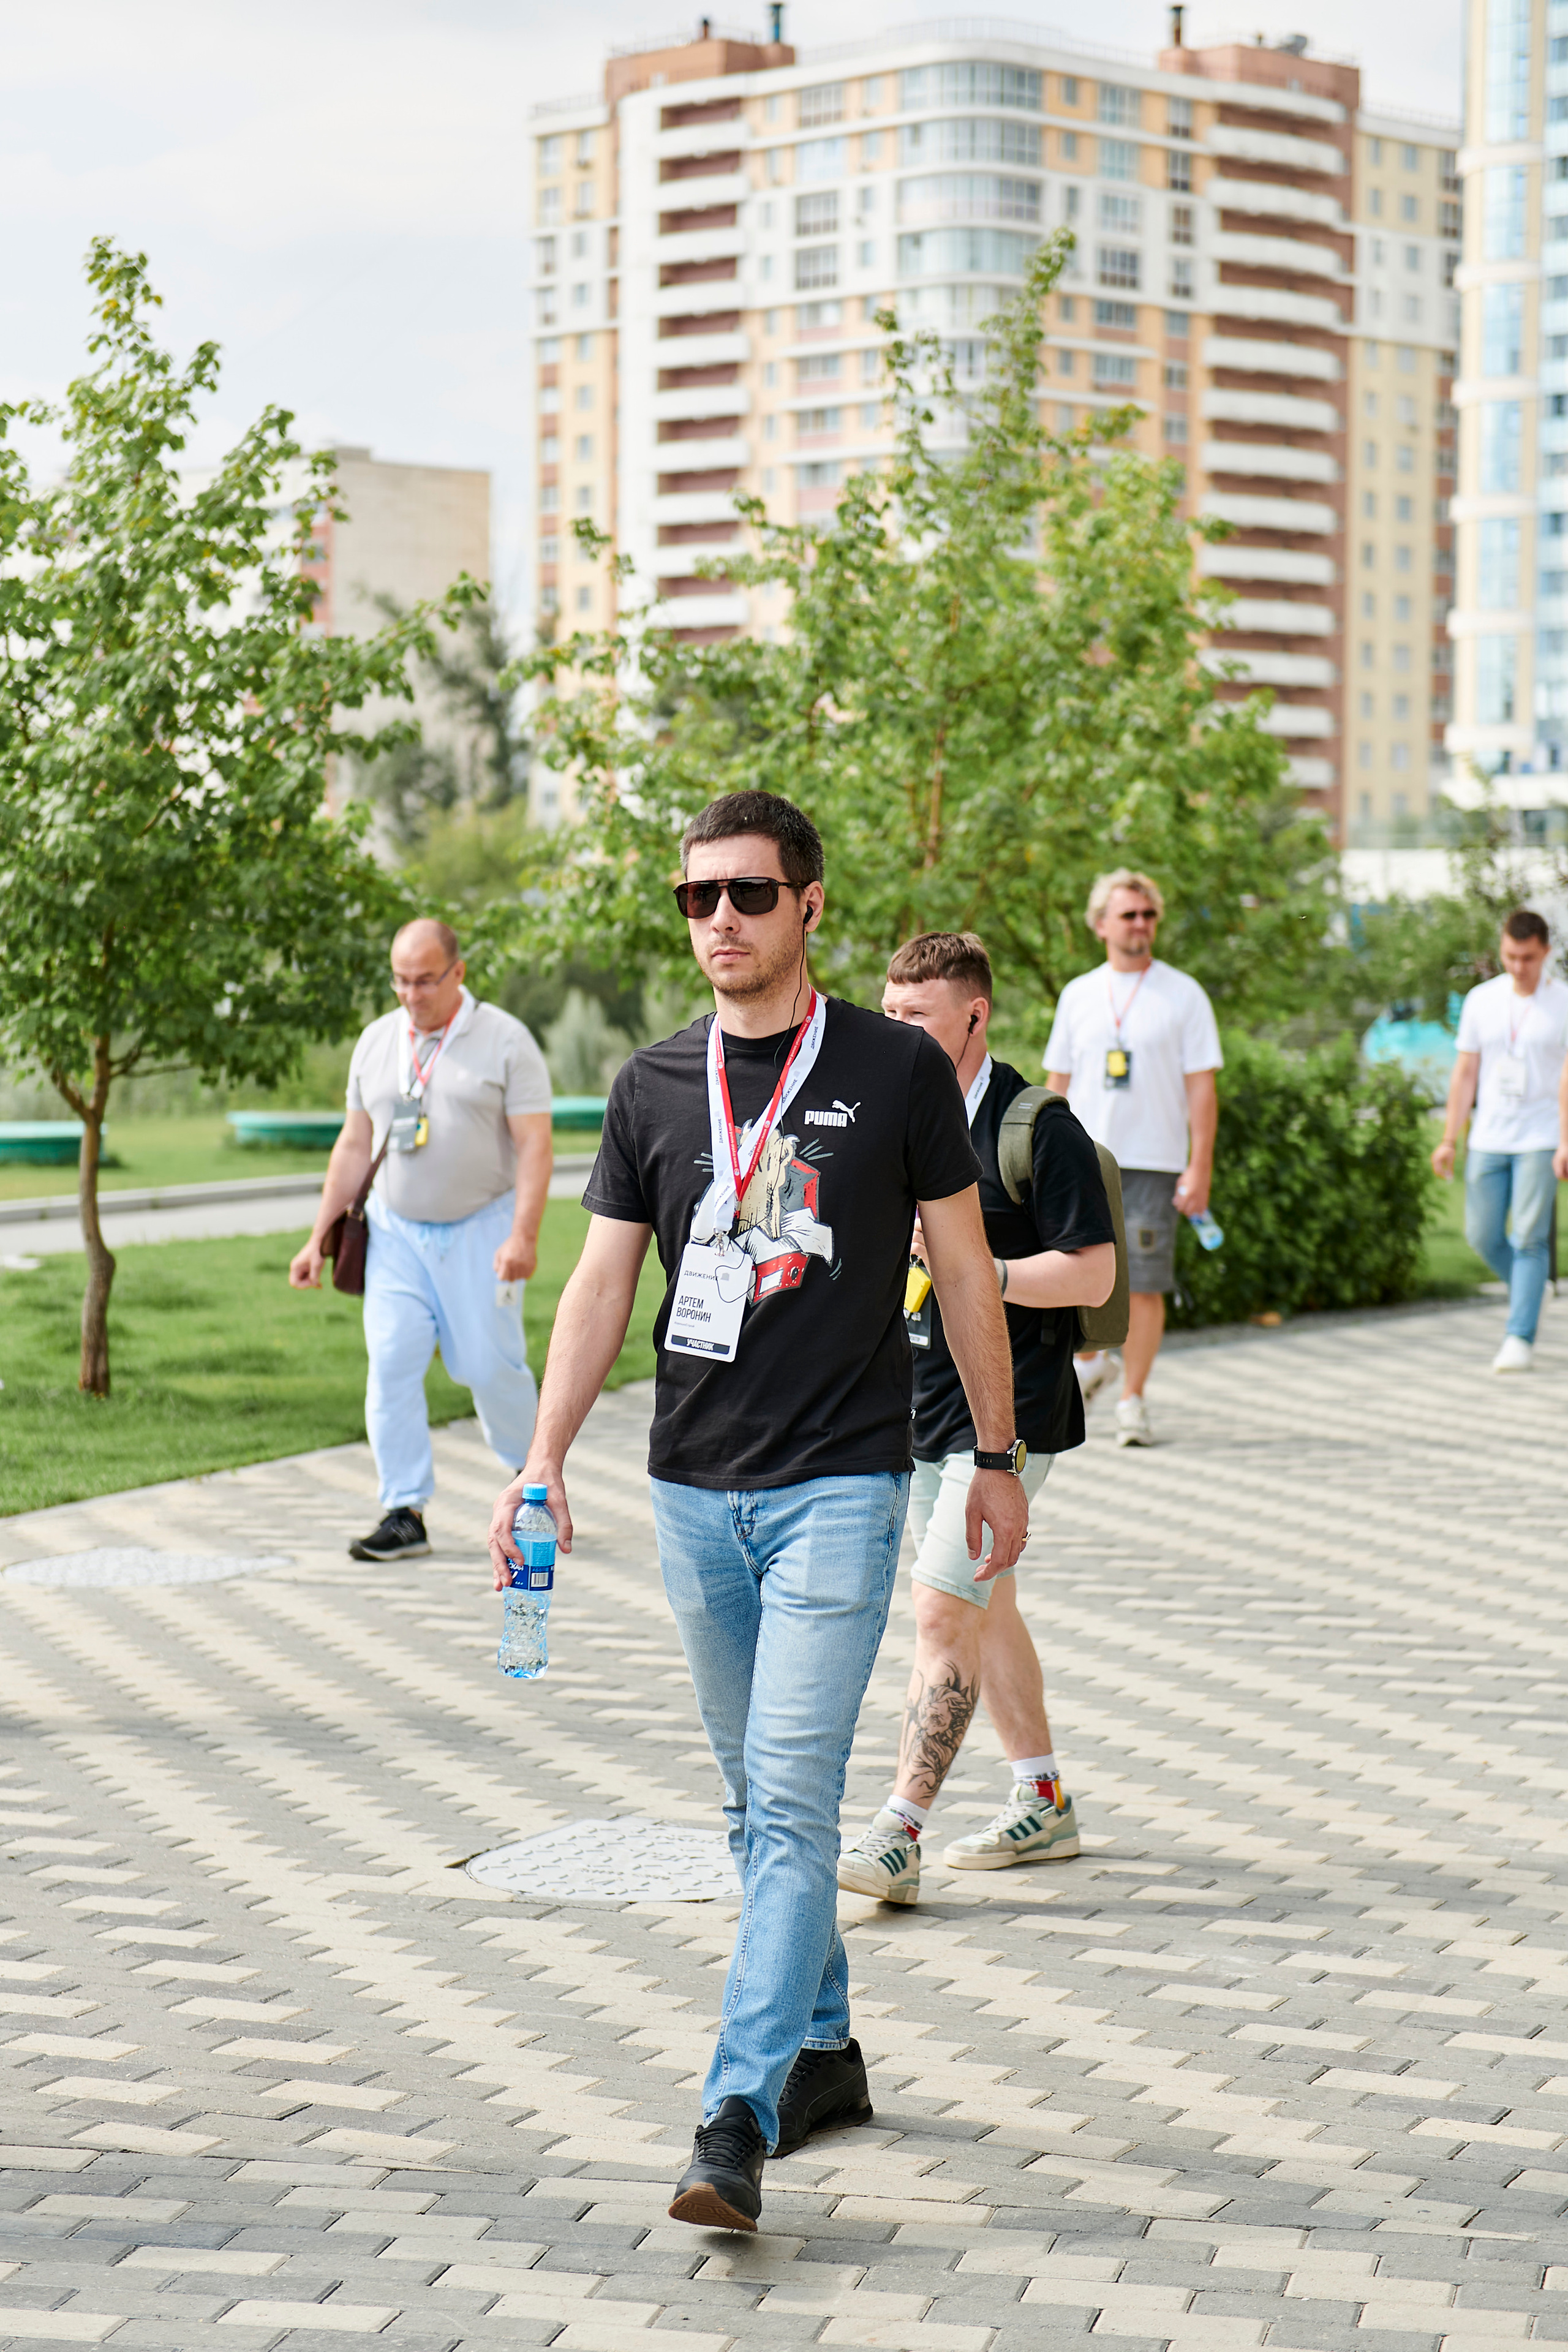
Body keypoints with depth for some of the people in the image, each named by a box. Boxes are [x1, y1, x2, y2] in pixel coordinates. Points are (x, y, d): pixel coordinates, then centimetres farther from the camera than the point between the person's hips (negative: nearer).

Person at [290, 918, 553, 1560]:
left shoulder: (505, 1040, -6)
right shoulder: (377, 1042, 8)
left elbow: (534, 1146, -10)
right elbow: (354, 1146, 14)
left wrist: (523, 1236, -21)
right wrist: (319, 1237, 10)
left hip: (480, 1230, -4)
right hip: (396, 1231, 4)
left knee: (489, 1364, -4)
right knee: (390, 1365, -7)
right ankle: (405, 1514, -3)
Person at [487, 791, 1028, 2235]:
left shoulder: (897, 1071, -2)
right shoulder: (654, 1087, 7)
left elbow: (964, 1269, 4)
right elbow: (603, 1282, 8)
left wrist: (996, 1455, 6)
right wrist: (545, 1458, -3)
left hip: (840, 1487, -4)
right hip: (695, 1491, 4)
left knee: (792, 1794, -12)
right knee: (758, 1798, 13)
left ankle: (739, 2121, -15)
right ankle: (824, 2054, 28)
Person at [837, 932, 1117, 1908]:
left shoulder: (1037, 1127, -14)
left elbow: (1093, 1275, -17)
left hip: (1009, 1411, -8)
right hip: (918, 1405, 8)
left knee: (945, 1612, -13)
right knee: (984, 1606, 16)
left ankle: (898, 1838, -13)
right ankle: (1043, 1804, 30)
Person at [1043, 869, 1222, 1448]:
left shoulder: (1183, 995, 2)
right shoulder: (1078, 995, 10)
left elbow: (1201, 1088, 0)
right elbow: (1057, 1083, 14)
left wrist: (1200, 1168, -7)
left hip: (1153, 1162, -2)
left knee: (1145, 1285, -4)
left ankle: (1132, 1400, 7)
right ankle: (1090, 1363, 28)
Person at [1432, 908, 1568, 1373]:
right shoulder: (1481, 1000, 6)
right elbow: (1465, 1074, 9)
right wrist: (1449, 1141, 5)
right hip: (1489, 1139, 4)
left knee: (1529, 1239, -7)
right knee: (1483, 1235, 4)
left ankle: (1520, 1338, -3)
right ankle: (1529, 1294, 30)